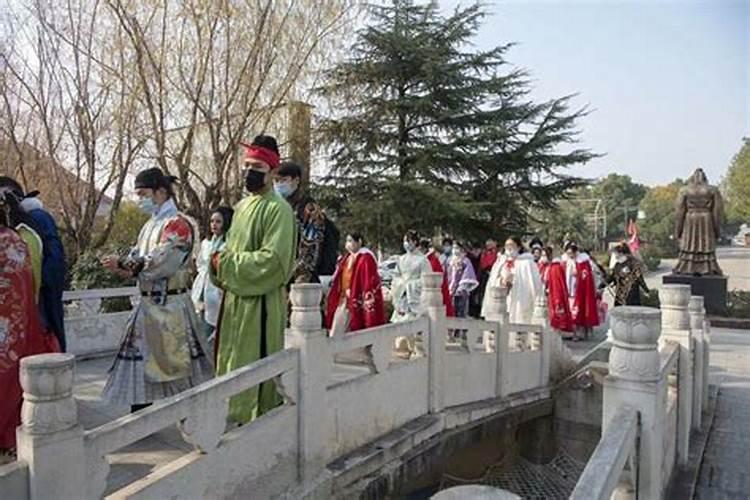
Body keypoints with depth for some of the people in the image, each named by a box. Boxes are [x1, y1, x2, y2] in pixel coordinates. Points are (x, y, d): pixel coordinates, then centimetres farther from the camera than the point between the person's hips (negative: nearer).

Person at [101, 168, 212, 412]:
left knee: (178, 368, 0)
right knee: (140, 365, 13)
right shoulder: (150, 225, 16)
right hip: (148, 305, 9)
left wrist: (124, 264, -16)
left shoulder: (178, 223, -12)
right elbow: (139, 260, 12)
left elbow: (162, 263, -21)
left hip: (170, 308, -9)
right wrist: (122, 265, -9)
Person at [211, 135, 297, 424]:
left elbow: (273, 260, -21)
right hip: (235, 299, 9)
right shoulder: (242, 206, 15)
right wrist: (221, 262, -1)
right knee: (233, 363, 15)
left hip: (261, 302, -9)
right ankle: (239, 417, 29)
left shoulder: (277, 209, -11)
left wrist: (225, 263, -14)